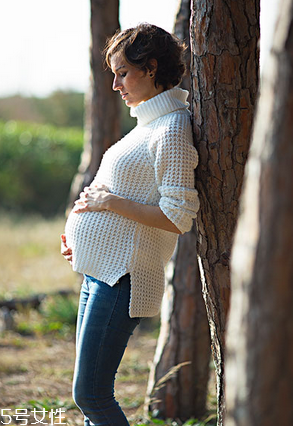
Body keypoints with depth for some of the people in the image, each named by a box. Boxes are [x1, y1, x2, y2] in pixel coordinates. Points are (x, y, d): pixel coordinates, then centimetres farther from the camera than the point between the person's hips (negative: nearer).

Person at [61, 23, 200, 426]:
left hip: (123, 274, -10)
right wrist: (84, 235, 18)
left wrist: (110, 202, -15)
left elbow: (178, 218, -20)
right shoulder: (151, 123, 16)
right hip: (100, 268, 10)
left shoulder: (172, 131, -15)